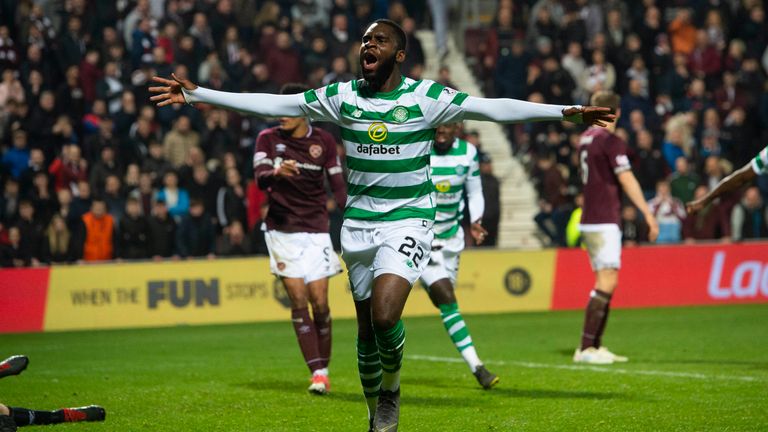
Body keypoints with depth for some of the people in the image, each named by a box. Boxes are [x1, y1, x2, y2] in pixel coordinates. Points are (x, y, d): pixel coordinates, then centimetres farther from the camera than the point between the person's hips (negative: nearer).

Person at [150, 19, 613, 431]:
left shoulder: (425, 97, -8)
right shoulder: (342, 96, 1)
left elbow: (492, 108, -13)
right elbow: (270, 104, 3)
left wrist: (566, 111, -21)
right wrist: (196, 94, 0)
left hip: (408, 221, -4)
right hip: (359, 223, 4)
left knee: (385, 316, -23)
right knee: (367, 330, 8)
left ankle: (391, 389, 7)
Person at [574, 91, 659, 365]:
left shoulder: (587, 138, 13)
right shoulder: (611, 141, -12)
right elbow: (627, 180, -17)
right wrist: (648, 214, -16)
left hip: (590, 220, 9)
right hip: (604, 222, -9)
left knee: (605, 282, 12)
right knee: (607, 282, -11)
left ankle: (595, 345, 12)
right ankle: (586, 348, -15)